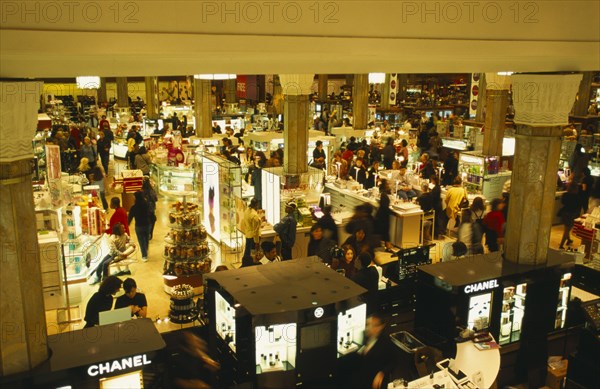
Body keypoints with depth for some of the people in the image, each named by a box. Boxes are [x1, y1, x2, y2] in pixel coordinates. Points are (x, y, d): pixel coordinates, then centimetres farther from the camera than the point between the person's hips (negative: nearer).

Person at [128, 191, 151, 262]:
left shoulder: (134, 207, -19)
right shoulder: (147, 205, -9)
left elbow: (130, 217, -10)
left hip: (139, 226, -4)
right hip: (147, 225, 4)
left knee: (141, 241, 9)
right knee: (146, 240, 22)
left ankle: (144, 256, 14)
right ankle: (145, 253, 40)